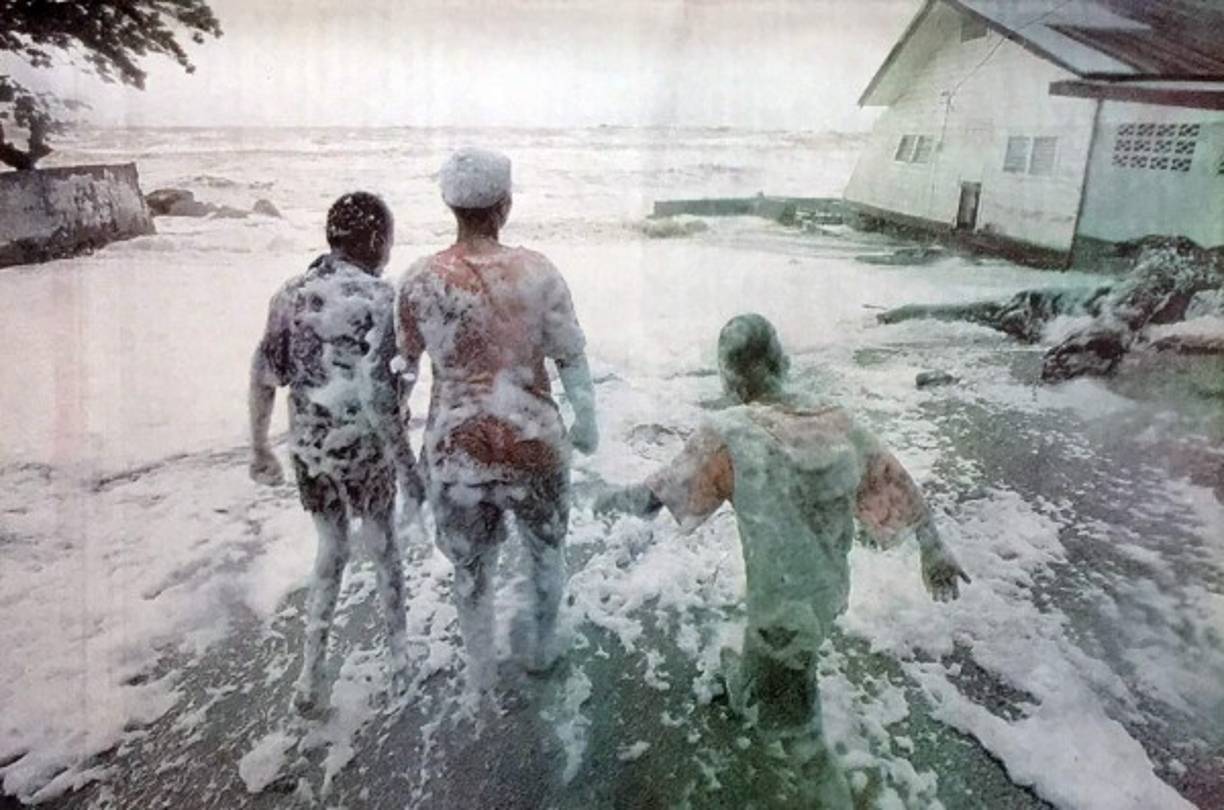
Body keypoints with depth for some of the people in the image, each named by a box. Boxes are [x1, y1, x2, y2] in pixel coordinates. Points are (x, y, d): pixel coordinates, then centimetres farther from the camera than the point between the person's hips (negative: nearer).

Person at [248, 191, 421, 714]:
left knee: (330, 552, 22)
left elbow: (264, 379, 3)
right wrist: (407, 468, -15)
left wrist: (260, 449, 14)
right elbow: (377, 395, -22)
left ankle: (310, 676, 28)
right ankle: (399, 660, 36)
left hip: (308, 448, 4)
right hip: (364, 448, -4)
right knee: (383, 548, 18)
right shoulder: (377, 298, -16)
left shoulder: (290, 294, 1)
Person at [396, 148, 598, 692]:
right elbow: (570, 356, -5)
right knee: (546, 550, 25)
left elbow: (403, 367, 1)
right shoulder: (536, 271, -11)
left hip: (456, 446, 1)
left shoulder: (420, 281, -8)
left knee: (471, 567, 20)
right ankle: (540, 647, 46)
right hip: (532, 439, 0)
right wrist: (586, 421, 9)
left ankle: (481, 674, 38)